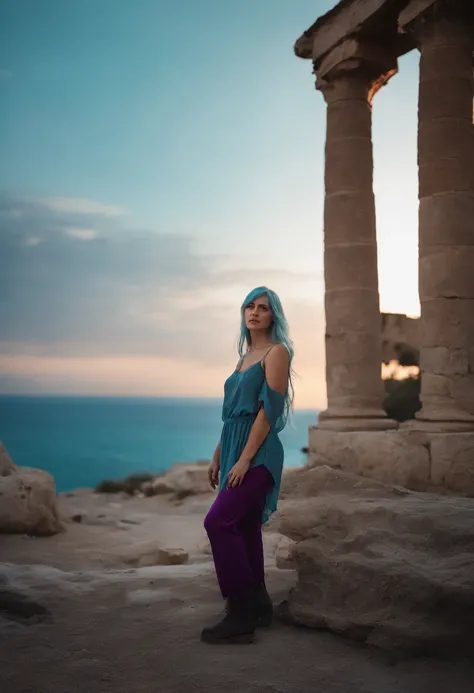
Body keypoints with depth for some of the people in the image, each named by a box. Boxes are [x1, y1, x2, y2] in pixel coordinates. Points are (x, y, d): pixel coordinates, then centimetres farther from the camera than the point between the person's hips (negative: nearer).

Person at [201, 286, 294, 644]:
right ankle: (257, 607, 20)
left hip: (258, 454, -9)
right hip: (236, 451, 9)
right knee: (245, 528, 10)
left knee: (218, 521, -17)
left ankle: (241, 614, -12)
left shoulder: (276, 352, -6)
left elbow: (269, 410, -15)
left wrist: (245, 459, -20)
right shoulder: (246, 355, 18)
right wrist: (217, 457, 19)